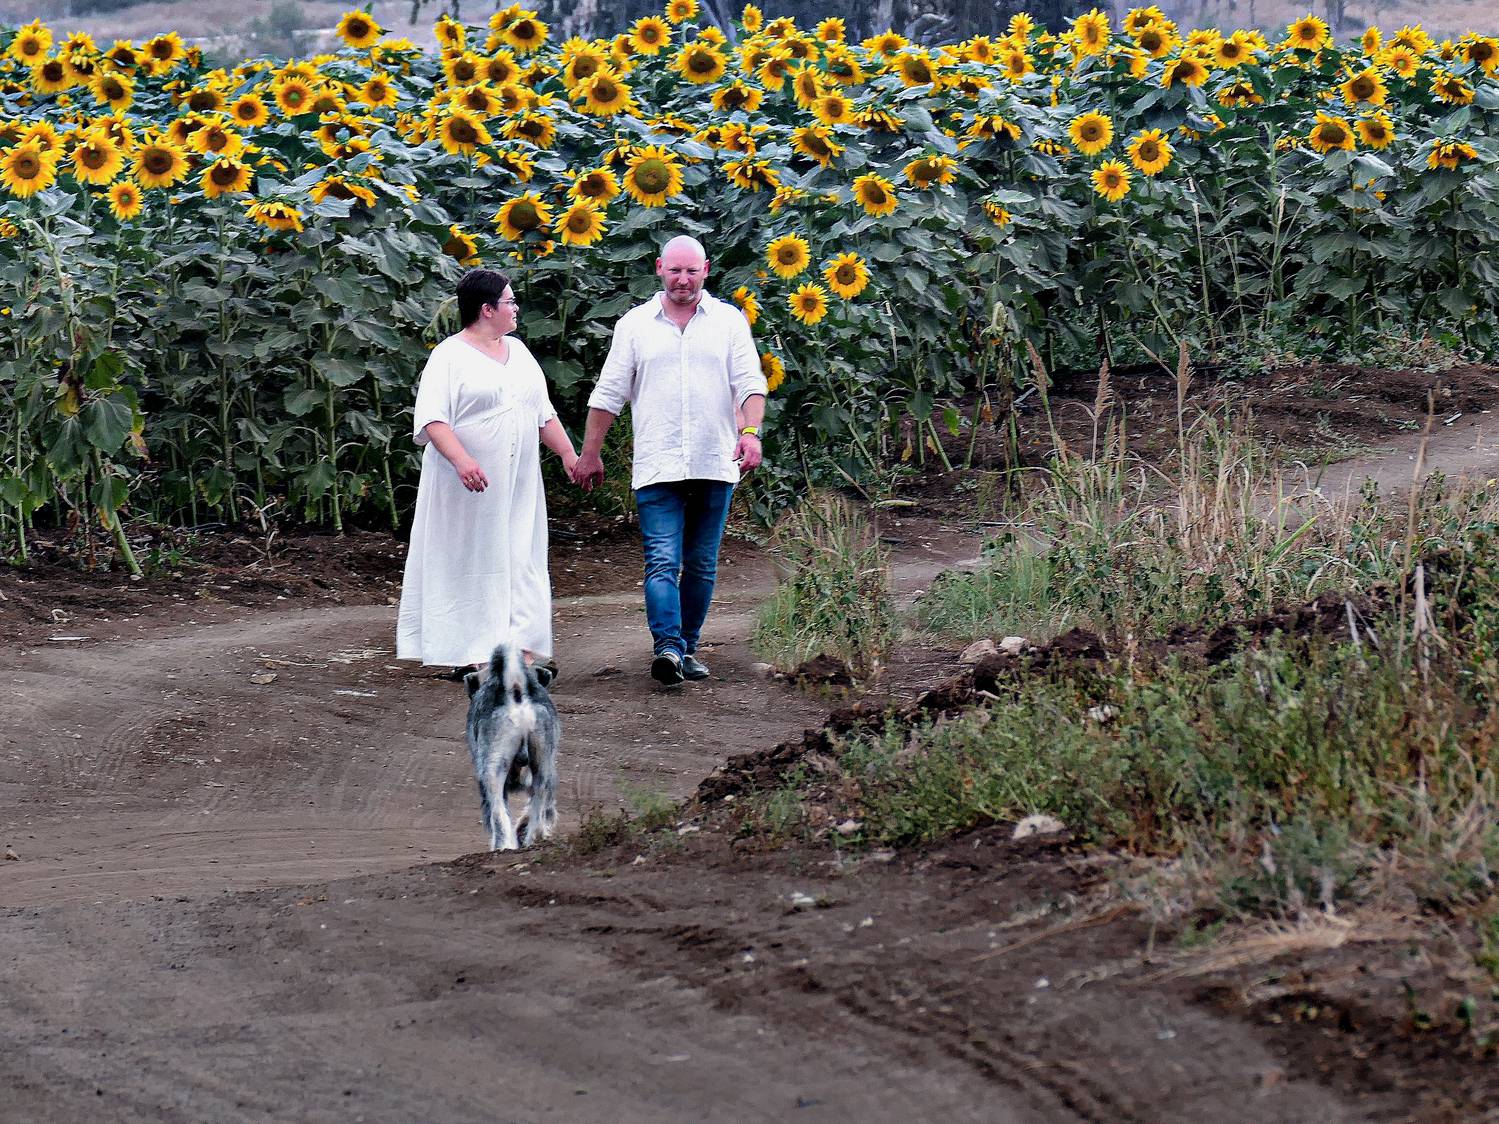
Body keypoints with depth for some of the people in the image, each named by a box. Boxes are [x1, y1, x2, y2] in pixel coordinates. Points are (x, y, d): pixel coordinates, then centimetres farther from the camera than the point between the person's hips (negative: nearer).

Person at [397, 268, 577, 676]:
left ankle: (520, 653, 1)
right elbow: (431, 418, -18)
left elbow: (543, 412, 22)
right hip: (468, 488, -7)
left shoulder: (518, 351, 16)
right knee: (470, 565, -3)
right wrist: (461, 460, -31)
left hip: (517, 485, 7)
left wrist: (568, 453, 15)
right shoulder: (450, 356, -8)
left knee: (519, 563, 2)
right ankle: (469, 656, 0)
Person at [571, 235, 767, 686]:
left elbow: (750, 383, 1)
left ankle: (687, 647, 16)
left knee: (701, 565, 7)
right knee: (662, 562, -13)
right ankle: (667, 647, -24)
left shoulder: (729, 320, 8)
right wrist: (590, 454, 9)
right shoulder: (635, 324, 8)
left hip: (715, 465, 1)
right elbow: (608, 394, 11)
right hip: (657, 469, -1)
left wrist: (750, 432, -17)